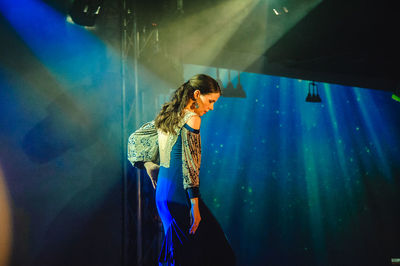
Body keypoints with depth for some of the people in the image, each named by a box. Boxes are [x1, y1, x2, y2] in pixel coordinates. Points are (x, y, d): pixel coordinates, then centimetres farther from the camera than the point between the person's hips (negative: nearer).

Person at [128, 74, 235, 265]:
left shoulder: (167, 116, 13)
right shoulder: (191, 119, -11)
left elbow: (134, 138, 25)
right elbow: (189, 164, -16)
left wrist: (149, 166, 21)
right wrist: (195, 207, -17)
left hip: (162, 193, 9)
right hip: (180, 195, -9)